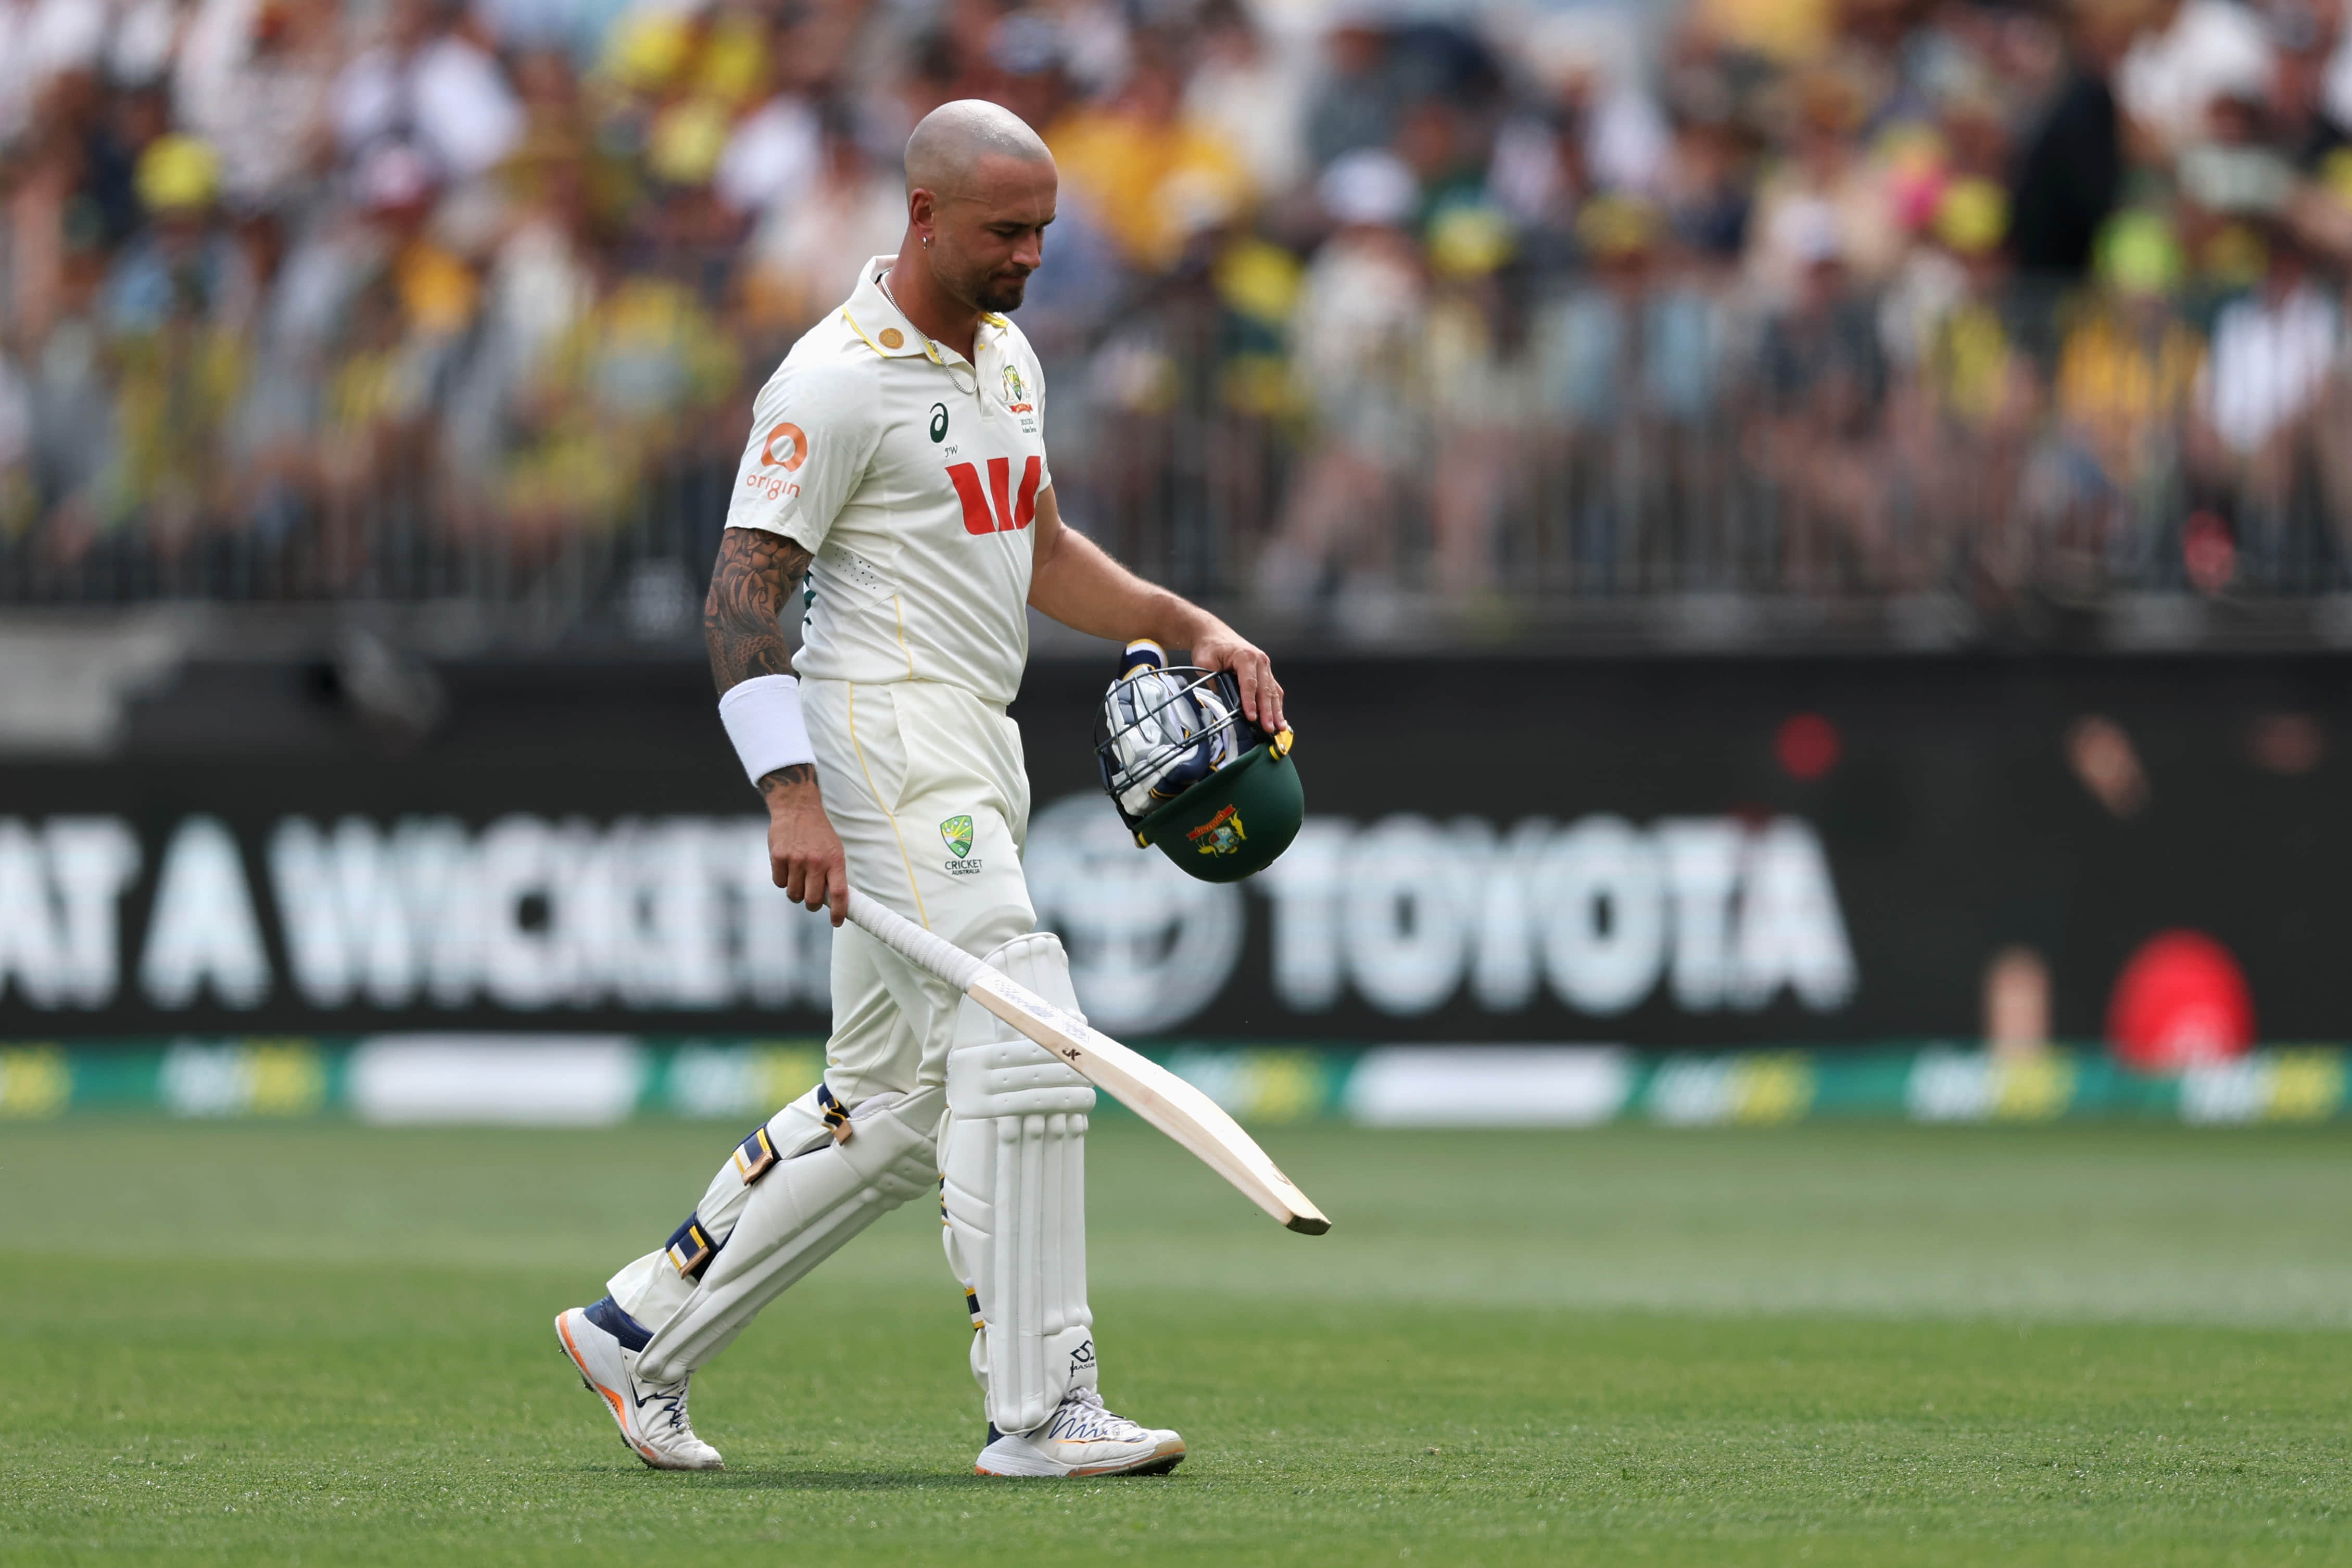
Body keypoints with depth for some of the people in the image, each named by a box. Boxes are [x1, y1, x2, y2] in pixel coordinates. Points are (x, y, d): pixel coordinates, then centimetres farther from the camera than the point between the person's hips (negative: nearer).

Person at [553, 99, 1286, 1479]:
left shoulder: (1007, 356, 16)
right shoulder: (839, 379, -13)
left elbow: (1042, 553, 27)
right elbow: (744, 594, -15)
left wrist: (1189, 625, 12)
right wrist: (791, 796, -25)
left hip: (976, 756, 10)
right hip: (883, 742, -10)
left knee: (892, 1108, 12)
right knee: (1023, 1043, -18)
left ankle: (642, 1332, 21)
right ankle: (1039, 1409, -18)